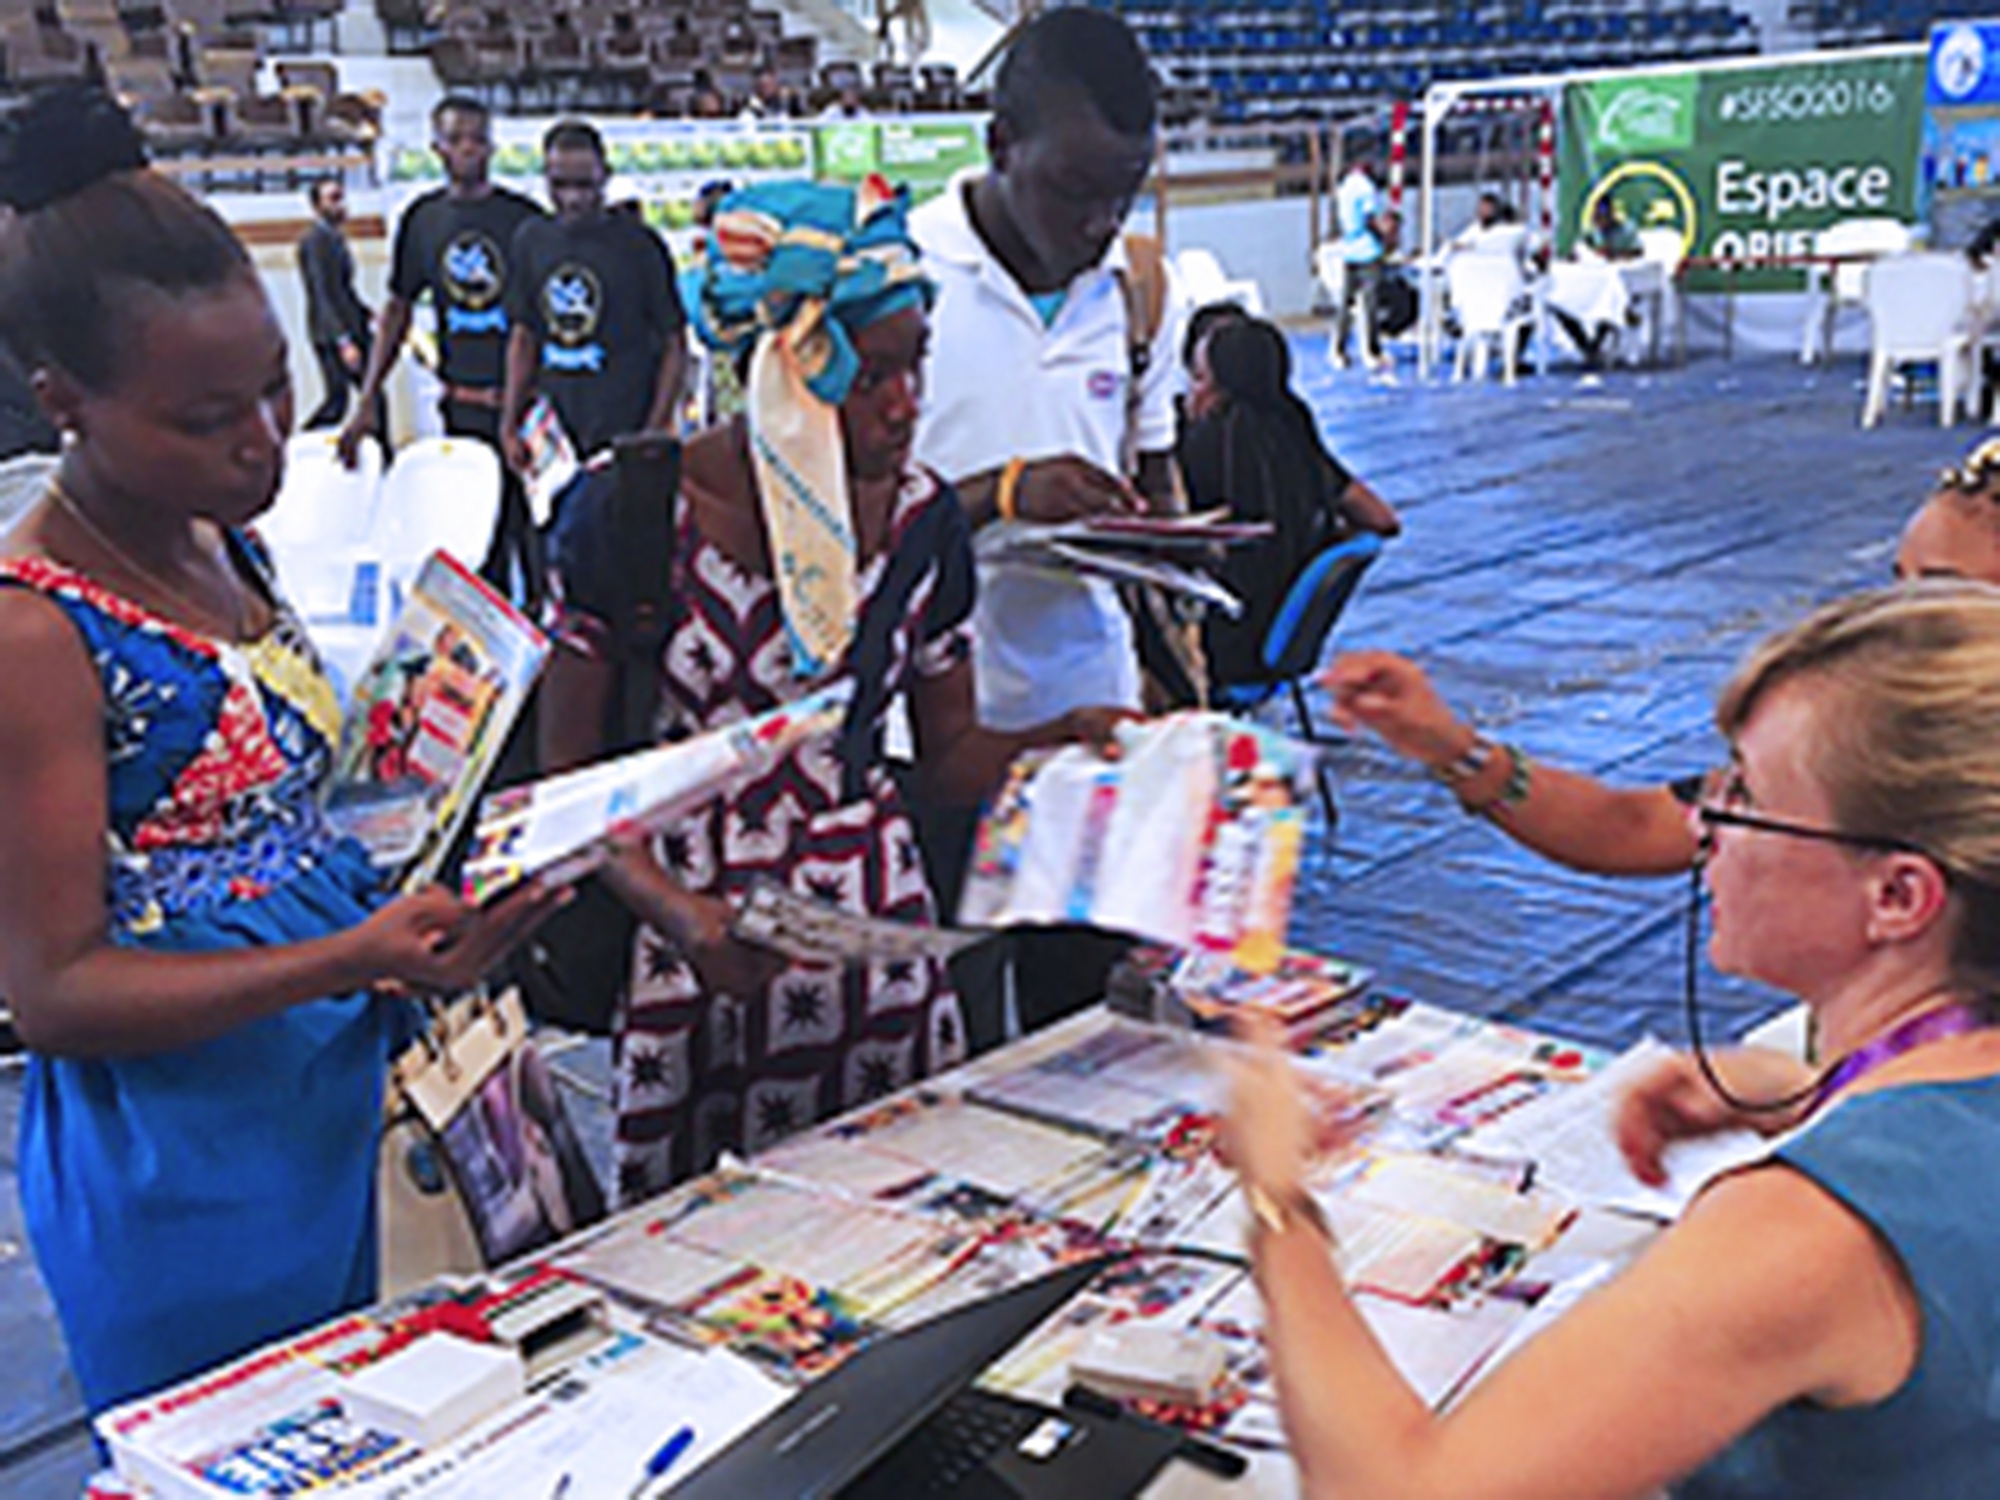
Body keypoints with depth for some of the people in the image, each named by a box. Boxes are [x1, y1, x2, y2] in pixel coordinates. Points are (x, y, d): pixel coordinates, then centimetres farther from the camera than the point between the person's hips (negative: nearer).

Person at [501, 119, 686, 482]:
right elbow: (523, 337, 15)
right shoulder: (531, 240, 8)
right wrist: (510, 424, 10)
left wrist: (655, 431, -10)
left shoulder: (639, 244, -5)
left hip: (624, 438, -4)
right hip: (553, 434, 4)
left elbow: (674, 344, -3)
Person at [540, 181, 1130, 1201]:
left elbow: (949, 751, 9)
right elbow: (568, 771, -7)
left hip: (877, 947, 3)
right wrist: (674, 909, -23)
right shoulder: (632, 515, -12)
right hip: (698, 954, -3)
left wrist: (1065, 738, -10)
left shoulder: (922, 521, 0)